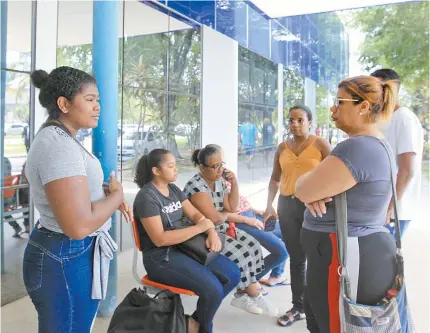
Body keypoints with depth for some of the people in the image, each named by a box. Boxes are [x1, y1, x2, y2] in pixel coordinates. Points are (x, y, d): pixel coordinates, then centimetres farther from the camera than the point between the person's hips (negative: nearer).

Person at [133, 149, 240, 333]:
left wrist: (212, 232, -15)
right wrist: (200, 228, -22)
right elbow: (160, 239, -22)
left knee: (233, 274, -2)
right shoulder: (147, 197, -15)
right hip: (161, 258, -8)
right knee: (213, 289, -23)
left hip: (185, 247, 8)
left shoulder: (174, 189, 10)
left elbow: (196, 214, 7)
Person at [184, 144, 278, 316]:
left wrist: (234, 183, -6)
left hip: (220, 230, 9)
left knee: (252, 245, -7)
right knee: (239, 255, -20)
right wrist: (226, 213, -4)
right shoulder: (196, 186, -22)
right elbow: (214, 218, -26)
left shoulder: (218, 181, 5)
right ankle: (253, 295, 4)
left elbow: (232, 208, 5)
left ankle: (243, 294, 0)